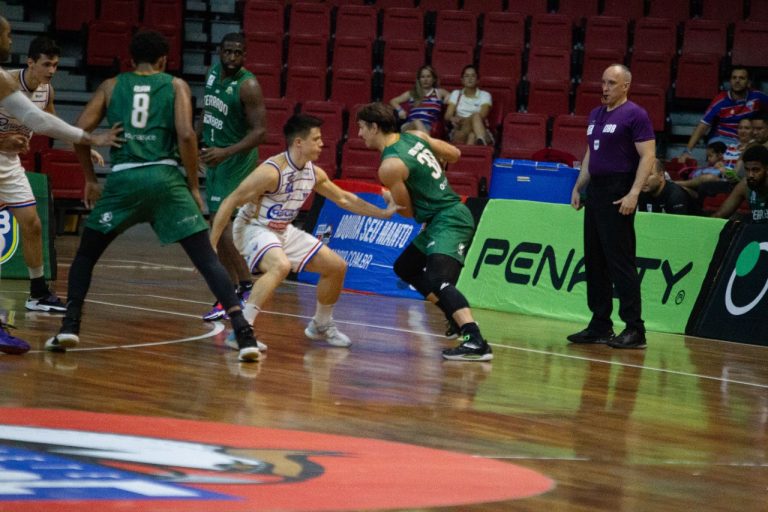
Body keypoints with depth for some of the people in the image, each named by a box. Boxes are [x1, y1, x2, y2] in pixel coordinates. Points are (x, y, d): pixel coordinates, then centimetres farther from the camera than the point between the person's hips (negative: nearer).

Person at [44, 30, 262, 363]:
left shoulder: (111, 86, 17)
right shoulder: (175, 85, 13)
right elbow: (185, 134, -3)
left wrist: (90, 180, 18)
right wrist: (193, 186, 4)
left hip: (123, 179, 1)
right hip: (165, 177, -1)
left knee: (86, 255, 20)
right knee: (207, 258, 1)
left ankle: (70, 326, 6)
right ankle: (243, 333, -12)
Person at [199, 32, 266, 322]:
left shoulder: (248, 86, -19)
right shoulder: (214, 71, 4)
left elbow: (259, 132, -22)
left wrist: (225, 152, -31)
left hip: (237, 159, -8)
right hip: (215, 157, 8)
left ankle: (246, 288, -11)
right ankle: (231, 294, 15)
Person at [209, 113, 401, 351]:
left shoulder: (314, 173, -2)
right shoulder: (271, 171, -27)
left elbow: (344, 199, 14)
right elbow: (230, 203, -25)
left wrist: (384, 213, 8)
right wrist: (211, 245, -27)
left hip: (284, 231, 9)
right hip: (253, 228, -8)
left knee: (336, 266, 8)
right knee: (280, 265, -39)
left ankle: (321, 325, 30)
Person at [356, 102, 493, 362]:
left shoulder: (389, 167, -17)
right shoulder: (415, 136, 7)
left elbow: (408, 211, -7)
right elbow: (454, 154, 17)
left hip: (448, 221, -10)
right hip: (450, 215, 10)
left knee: (438, 280, -26)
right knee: (405, 268, 21)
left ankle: (476, 343, -42)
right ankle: (458, 318, 21)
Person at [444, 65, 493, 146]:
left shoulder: (484, 95, 13)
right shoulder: (456, 94, 20)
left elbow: (482, 115, -6)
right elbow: (447, 115, 6)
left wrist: (464, 120, -23)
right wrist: (453, 118, -20)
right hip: (459, 133, 0)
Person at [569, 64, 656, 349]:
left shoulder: (635, 115, -7)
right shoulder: (596, 115, 17)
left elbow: (648, 155, -13)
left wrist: (634, 193, -21)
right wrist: (579, 187, 19)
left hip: (618, 195, -9)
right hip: (595, 192, 9)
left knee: (620, 261, -11)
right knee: (594, 261, 10)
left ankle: (634, 330, -9)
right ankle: (600, 326, 16)